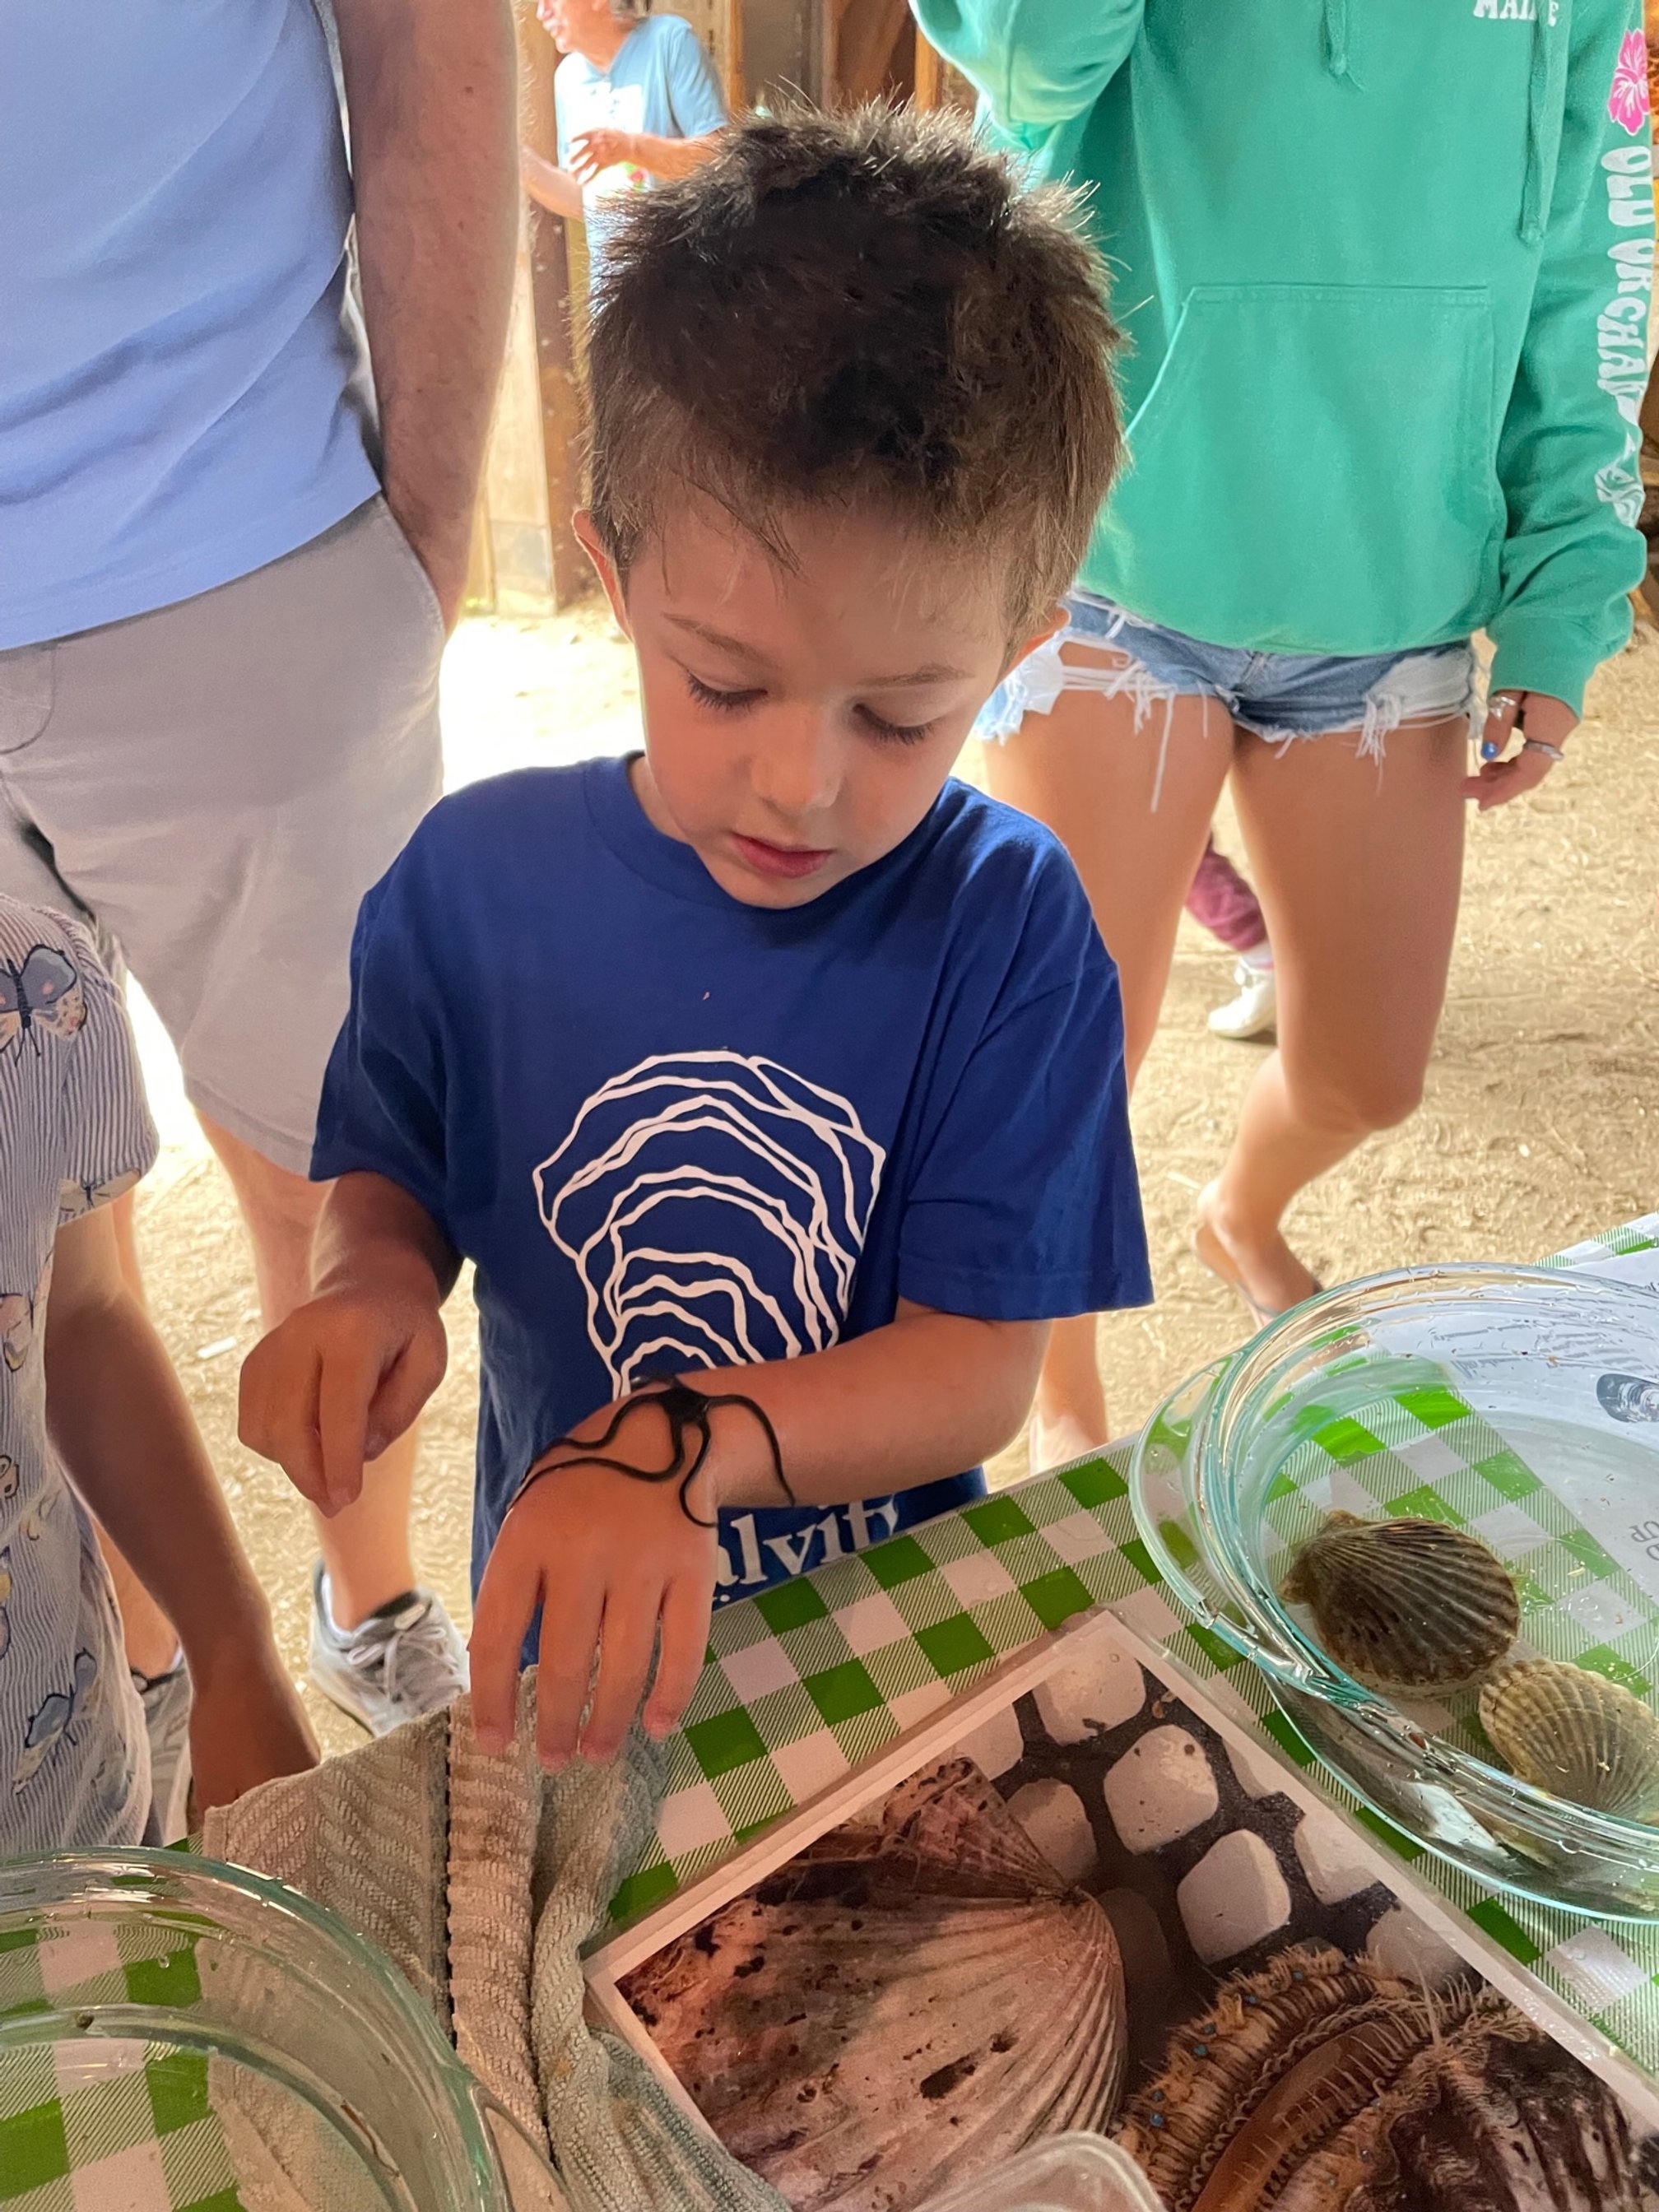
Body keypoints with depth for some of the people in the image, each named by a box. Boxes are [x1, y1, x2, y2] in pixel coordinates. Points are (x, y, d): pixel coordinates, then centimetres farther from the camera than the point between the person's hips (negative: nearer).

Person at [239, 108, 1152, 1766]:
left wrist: (678, 1445, -31)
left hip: (894, 1619, -3)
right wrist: (374, 1280, -18)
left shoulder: (1007, 927, -19)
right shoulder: (478, 879, -12)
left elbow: (977, 1371, -18)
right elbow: (387, 1172, 4)